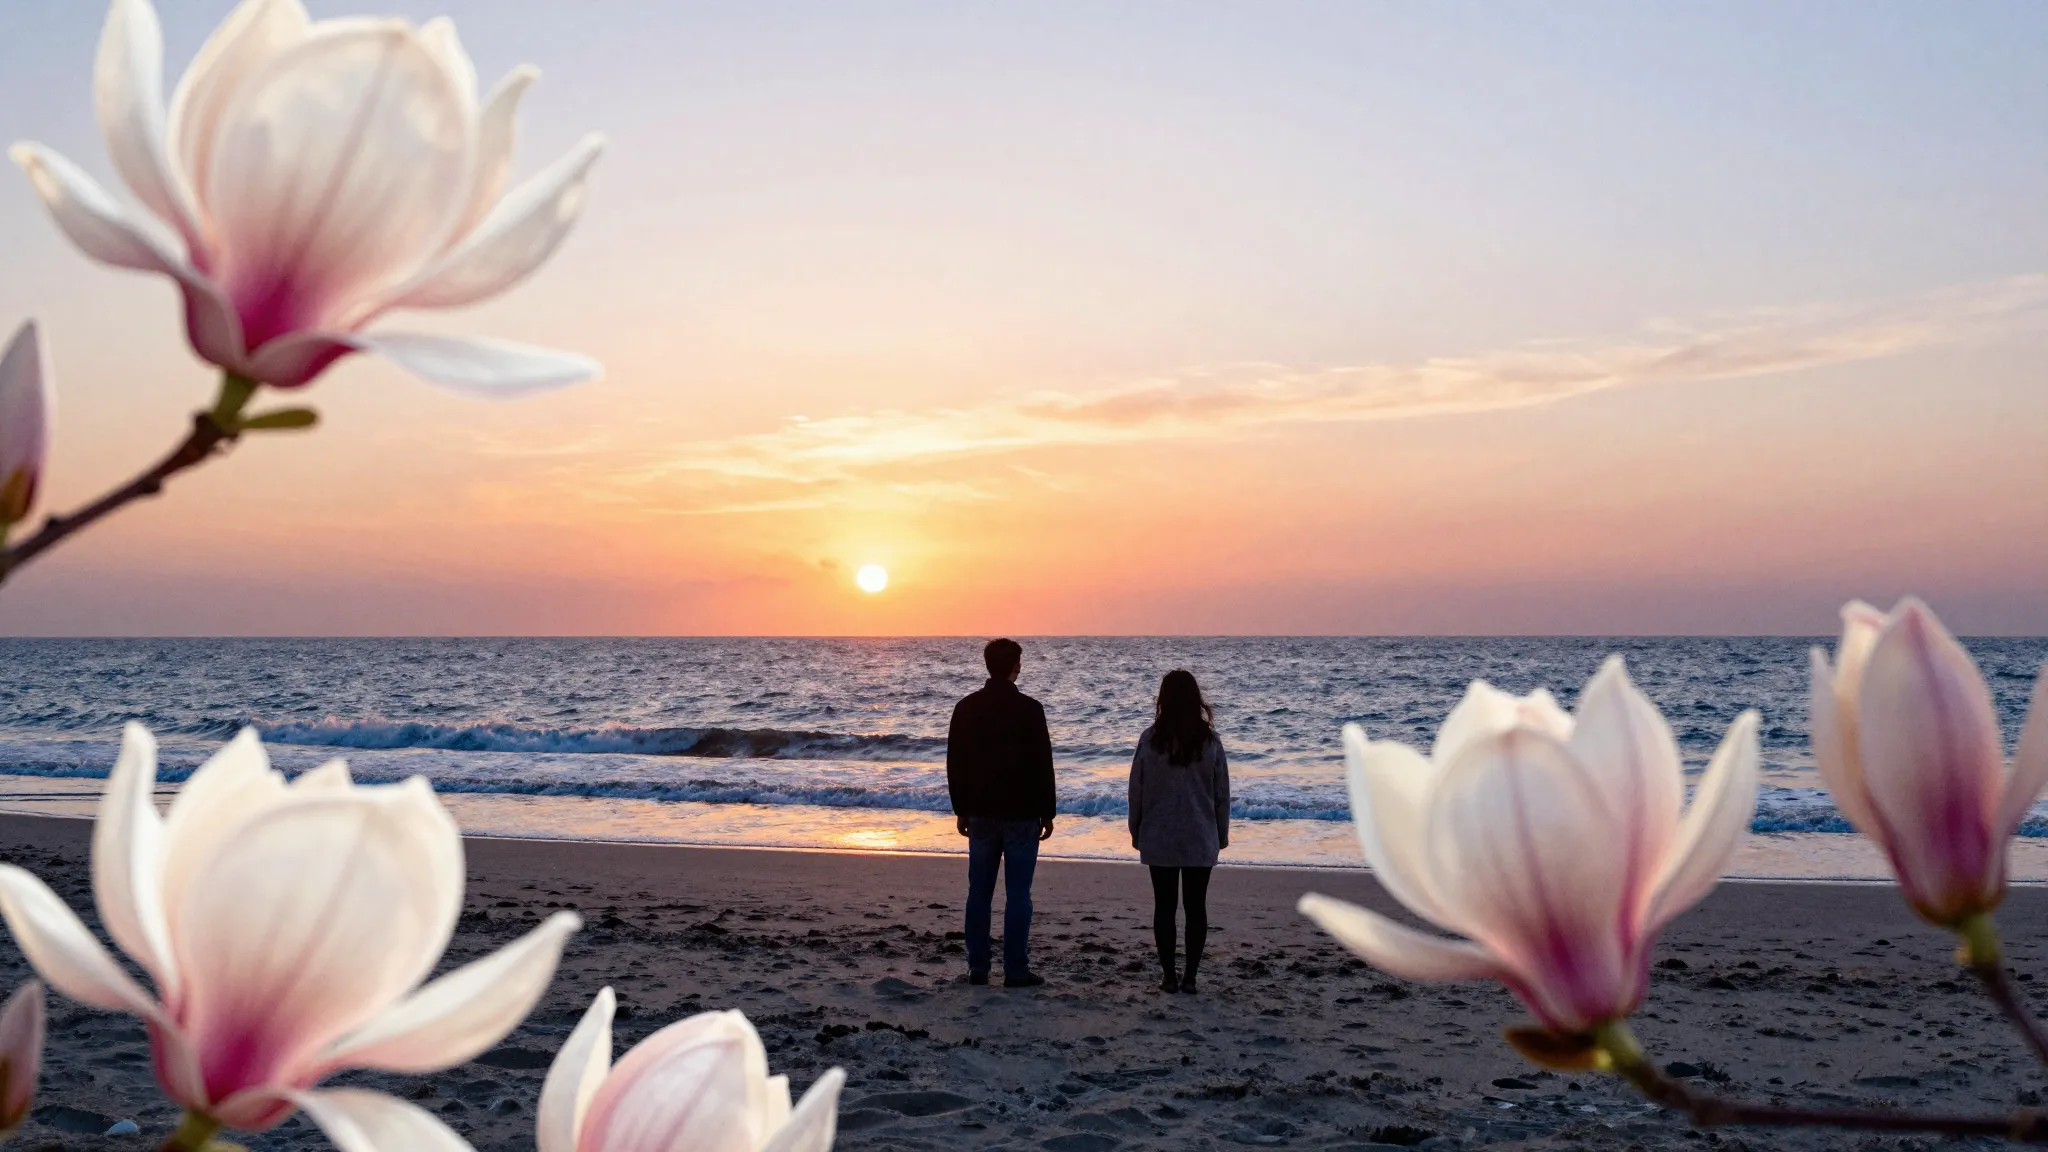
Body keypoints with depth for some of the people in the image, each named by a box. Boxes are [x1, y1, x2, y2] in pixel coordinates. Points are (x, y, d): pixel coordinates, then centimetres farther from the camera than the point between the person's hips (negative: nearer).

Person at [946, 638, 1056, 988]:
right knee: (1018, 894, 0)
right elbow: (1043, 764, -8)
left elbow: (955, 763, 6)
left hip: (981, 814, 4)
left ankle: (977, 969, 12)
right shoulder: (1029, 709, -10)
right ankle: (1016, 971, 1)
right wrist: (1047, 812, 1)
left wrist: (962, 810, 15)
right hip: (1021, 814, -4)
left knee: (979, 892, 9)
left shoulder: (966, 708, 2)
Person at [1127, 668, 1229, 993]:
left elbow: (1136, 790, -2)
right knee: (1196, 907, 7)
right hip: (1201, 840, 1)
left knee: (1164, 907, 7)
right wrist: (1222, 833, 13)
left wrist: (1136, 830, 11)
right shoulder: (1210, 741, -5)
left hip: (1159, 839, 0)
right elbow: (1222, 793, 0)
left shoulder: (1150, 740, -8)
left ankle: (1169, 975, 8)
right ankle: (1190, 975, 7)